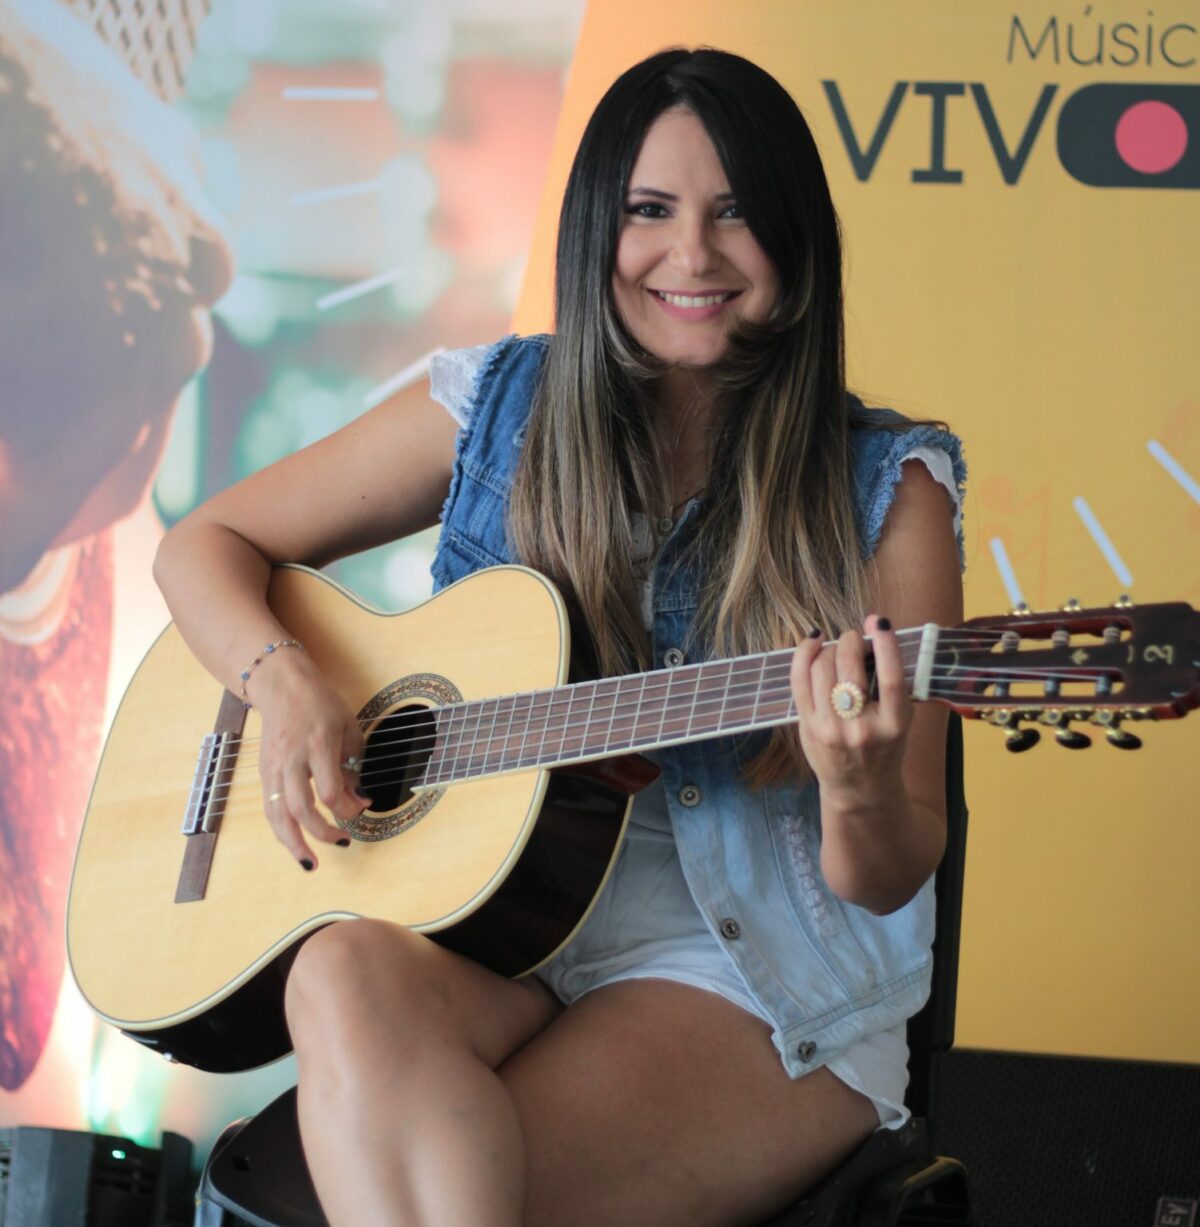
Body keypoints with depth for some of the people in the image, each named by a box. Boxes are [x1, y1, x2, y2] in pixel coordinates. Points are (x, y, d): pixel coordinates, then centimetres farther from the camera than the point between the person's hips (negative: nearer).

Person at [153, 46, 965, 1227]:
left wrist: (861, 792, -26)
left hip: (760, 983, -3)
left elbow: (892, 883, -1)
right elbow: (203, 545, 13)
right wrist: (283, 682, -9)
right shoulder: (495, 411, 6)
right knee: (348, 981, -34)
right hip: (490, 929, 3)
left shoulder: (885, 492, -2)